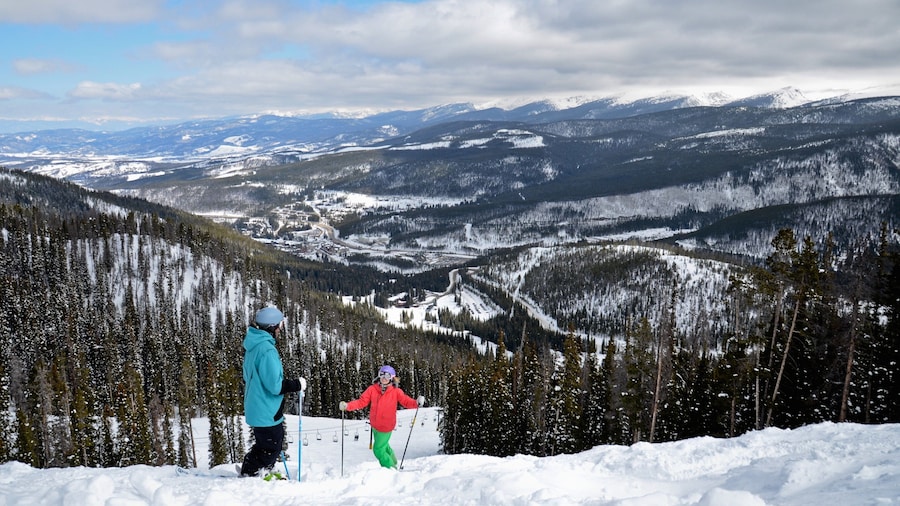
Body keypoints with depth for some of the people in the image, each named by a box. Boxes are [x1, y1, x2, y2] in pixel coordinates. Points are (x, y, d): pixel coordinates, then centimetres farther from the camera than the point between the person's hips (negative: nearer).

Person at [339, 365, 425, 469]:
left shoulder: (396, 391, -12)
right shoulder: (372, 389, -7)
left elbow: (406, 401, -14)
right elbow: (361, 402, -9)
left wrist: (417, 403, -35)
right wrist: (347, 406, -23)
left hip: (386, 427, -5)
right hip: (374, 425, 5)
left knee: (378, 449, -2)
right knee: (384, 446, 25)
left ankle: (391, 468, 19)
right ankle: (393, 462, 51)